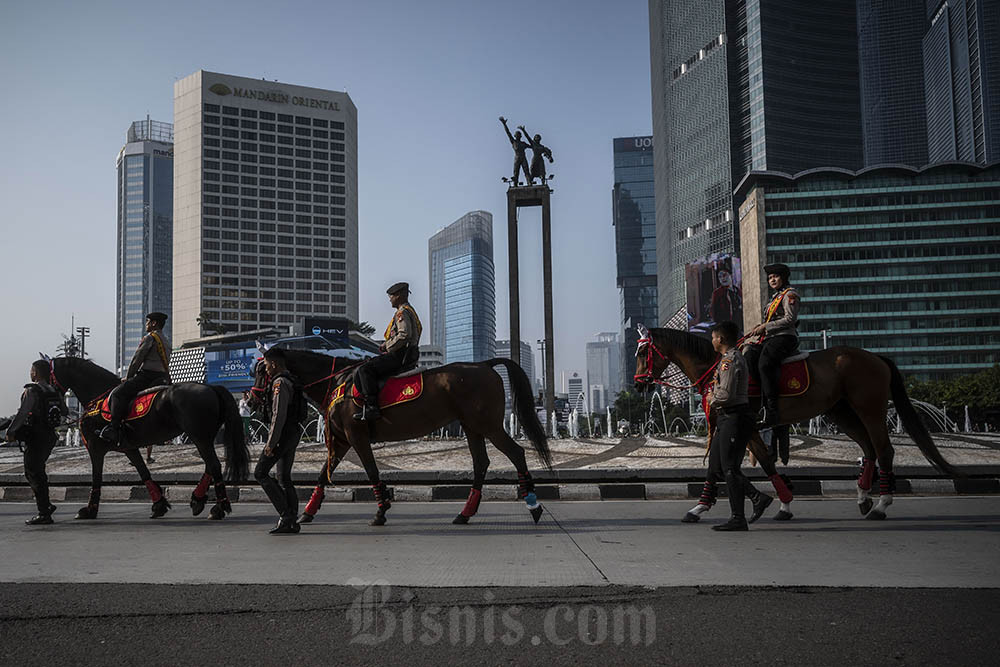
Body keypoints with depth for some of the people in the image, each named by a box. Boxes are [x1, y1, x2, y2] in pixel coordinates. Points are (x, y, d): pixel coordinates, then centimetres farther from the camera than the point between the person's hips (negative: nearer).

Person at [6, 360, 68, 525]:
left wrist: (10, 432, -12)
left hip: (35, 438, -7)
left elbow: (22, 414, -20)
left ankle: (44, 514, -2)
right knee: (37, 472, 20)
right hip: (50, 437, 7)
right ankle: (45, 505, 20)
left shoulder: (32, 391, -14)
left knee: (33, 474, -2)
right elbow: (65, 412, 20)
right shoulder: (55, 392, 8)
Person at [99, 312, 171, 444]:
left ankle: (113, 429, -26)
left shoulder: (150, 337, -5)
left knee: (118, 393, -13)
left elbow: (136, 360, -6)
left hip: (147, 376, -10)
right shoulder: (166, 342, 23)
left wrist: (128, 377, 4)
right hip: (163, 378, 10)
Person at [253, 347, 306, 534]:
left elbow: (279, 415, -21)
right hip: (294, 433, 10)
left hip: (283, 434, -10)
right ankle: (291, 521, 10)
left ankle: (285, 514, -9)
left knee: (260, 473, -5)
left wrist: (271, 442, -21)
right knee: (284, 478, 11)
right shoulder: (292, 381, 18)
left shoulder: (280, 382, -13)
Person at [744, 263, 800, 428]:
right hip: (770, 338, 9)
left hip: (785, 337, -9)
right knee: (749, 354, -19)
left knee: (765, 364, -31)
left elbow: (790, 319, -11)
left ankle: (771, 413, -35)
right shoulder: (776, 297, 28)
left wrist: (766, 326, -11)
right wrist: (760, 327, 12)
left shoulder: (790, 294, 1)